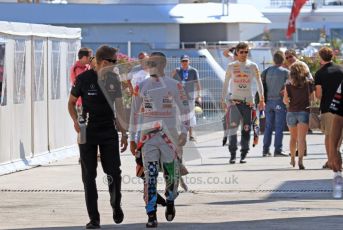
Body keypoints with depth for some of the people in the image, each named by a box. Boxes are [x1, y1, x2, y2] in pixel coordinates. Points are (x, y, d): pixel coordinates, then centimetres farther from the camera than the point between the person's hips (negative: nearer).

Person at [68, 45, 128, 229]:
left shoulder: (114, 80, 2)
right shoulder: (84, 79, -7)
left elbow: (118, 108, 8)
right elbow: (71, 103, 4)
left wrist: (124, 133, 6)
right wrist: (76, 121, -13)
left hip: (109, 132, 2)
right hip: (88, 132, -2)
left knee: (114, 172, -6)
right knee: (89, 176, 0)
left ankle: (116, 205, 22)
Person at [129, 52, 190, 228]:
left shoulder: (174, 86, 1)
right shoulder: (141, 87, 7)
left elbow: (184, 109, 5)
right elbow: (134, 113, 12)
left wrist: (184, 132, -5)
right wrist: (132, 138, 11)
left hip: (169, 135, -1)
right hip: (148, 136, 1)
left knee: (172, 173, 3)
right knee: (150, 176, -7)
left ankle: (170, 201, 34)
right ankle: (151, 216, -6)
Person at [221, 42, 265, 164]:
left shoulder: (253, 66, 6)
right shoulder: (231, 66, 6)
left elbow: (259, 83, 8)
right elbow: (226, 84, 11)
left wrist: (261, 99, 1)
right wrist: (223, 100, 7)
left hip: (248, 100, 1)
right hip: (234, 100, -1)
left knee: (246, 129, 1)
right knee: (233, 127, -10)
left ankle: (244, 154, 7)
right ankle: (232, 154, -7)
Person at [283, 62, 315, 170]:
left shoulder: (288, 85, -2)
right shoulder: (308, 83, -2)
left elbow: (285, 100, -4)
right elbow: (312, 98, 4)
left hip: (291, 112, 2)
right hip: (304, 112, -2)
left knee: (293, 138, 20)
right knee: (301, 138, -8)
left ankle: (292, 159, 32)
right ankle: (300, 160, -25)